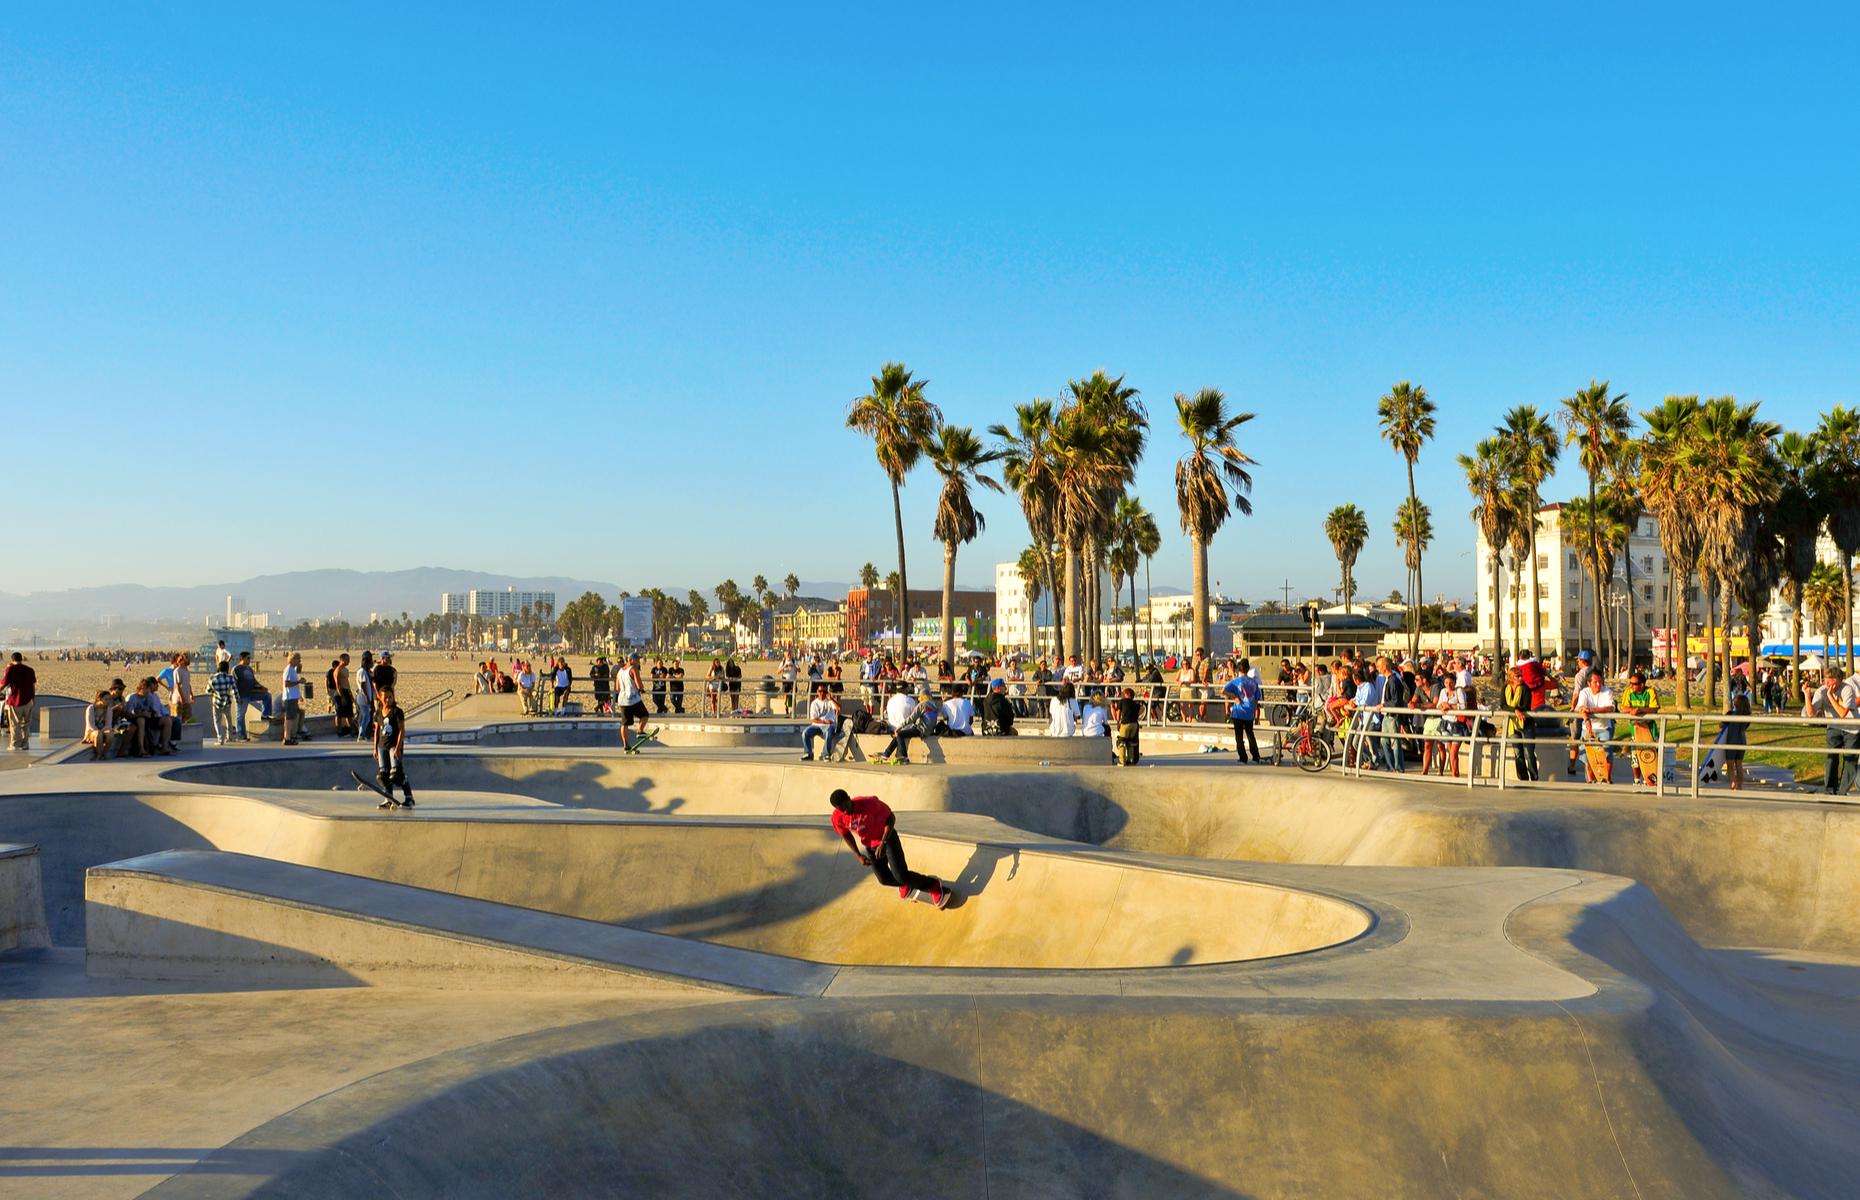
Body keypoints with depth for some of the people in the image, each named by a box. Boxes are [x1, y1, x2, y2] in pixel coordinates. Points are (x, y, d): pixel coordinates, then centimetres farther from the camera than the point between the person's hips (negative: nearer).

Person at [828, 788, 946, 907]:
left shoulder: (869, 803, -32)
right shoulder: (838, 818, -19)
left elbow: (890, 818, -17)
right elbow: (846, 835, 3)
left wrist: (884, 843, -25)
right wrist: (858, 855, 1)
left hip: (887, 837, -4)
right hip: (870, 846, 4)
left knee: (900, 875, -12)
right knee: (884, 879, 3)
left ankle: (933, 885, 12)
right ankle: (905, 884, 38)